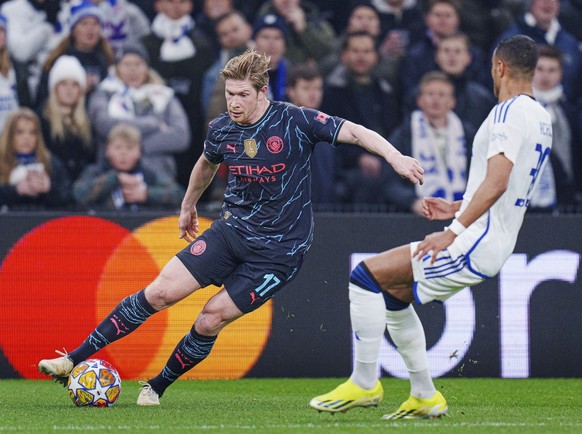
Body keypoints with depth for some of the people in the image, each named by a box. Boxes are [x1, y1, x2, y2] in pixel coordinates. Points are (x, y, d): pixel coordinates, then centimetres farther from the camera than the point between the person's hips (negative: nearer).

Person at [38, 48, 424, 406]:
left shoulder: (295, 121, -16)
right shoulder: (222, 130, -1)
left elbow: (355, 132, -18)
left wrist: (395, 156, -32)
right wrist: (188, 205, 34)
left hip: (279, 250, -4)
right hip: (233, 229, 4)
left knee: (213, 317, -10)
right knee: (161, 291, -6)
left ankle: (156, 388, 9)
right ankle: (75, 361, 0)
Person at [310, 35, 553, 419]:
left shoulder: (509, 113, -14)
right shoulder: (541, 119, 15)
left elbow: (496, 184, -26)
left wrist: (453, 233, -25)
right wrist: (457, 208, 24)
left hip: (474, 243, -10)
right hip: (496, 245, 10)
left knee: (365, 276, -10)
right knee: (392, 293, 21)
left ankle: (365, 384, -6)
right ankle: (425, 397, 23)